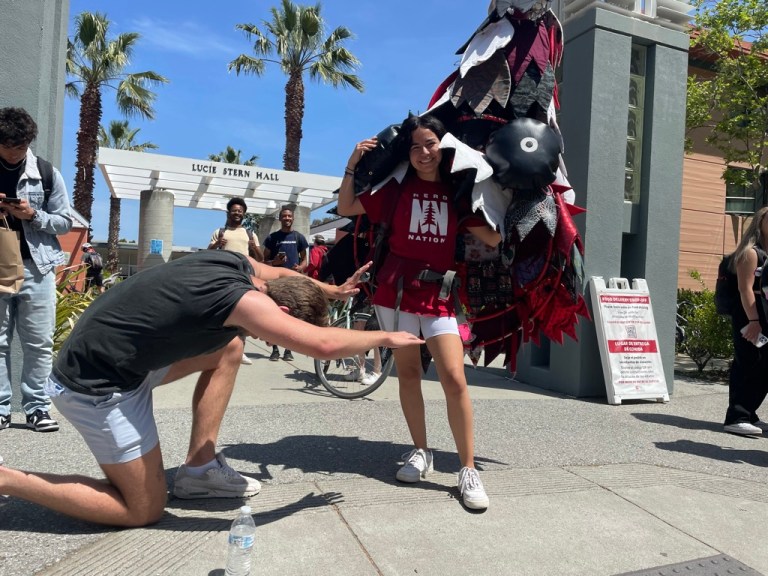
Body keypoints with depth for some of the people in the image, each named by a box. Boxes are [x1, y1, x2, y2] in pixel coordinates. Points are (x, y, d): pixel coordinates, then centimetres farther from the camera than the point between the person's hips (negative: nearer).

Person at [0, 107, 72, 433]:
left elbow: (65, 221, 5)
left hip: (35, 267, -1)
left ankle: (37, 409, 8)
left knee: (40, 344, 1)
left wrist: (32, 215, -13)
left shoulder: (46, 173, 3)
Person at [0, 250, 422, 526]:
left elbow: (281, 274, 20)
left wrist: (332, 290, 24)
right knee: (144, 510, 4)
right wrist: (384, 338, -14)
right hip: (95, 385, -9)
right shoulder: (241, 297, -28)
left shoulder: (238, 264, -3)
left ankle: (199, 469, 15)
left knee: (227, 348, 10)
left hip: (121, 353, 9)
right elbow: (323, 345, -31)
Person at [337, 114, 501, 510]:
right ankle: (421, 452, 24)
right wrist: (353, 165, -1)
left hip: (439, 293, 0)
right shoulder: (397, 188, 7)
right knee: (407, 371, 8)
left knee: (454, 379, -10)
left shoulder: (456, 192, 7)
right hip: (396, 288, 1)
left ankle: (468, 470, 1)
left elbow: (493, 239, 4)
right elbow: (346, 208, 8)